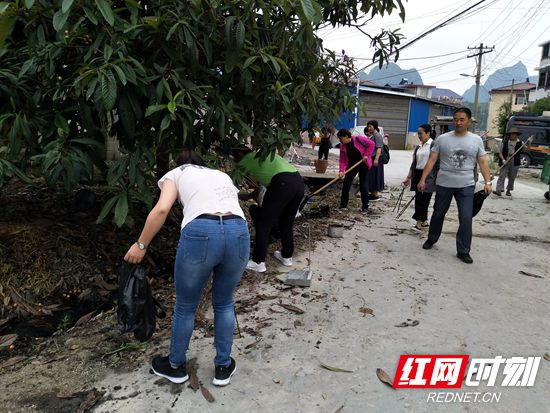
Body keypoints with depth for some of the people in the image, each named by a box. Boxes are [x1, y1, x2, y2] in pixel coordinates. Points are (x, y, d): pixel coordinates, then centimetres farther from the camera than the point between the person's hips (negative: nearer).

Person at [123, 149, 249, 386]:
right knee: (224, 303, 28)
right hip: (239, 233, 4)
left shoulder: (176, 173, 23)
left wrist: (140, 245, 13)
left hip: (200, 233, -3)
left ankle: (176, 366, 43)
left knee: (185, 306, 21)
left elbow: (162, 209, 4)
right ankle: (223, 367, 40)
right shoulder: (222, 175, 35)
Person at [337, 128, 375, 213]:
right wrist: (341, 171, -16)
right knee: (346, 185, -1)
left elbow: (371, 144, -13)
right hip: (351, 165, 4)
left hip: (363, 165, -4)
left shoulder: (358, 139, -19)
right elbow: (342, 160, -4)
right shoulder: (342, 146, -4)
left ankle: (365, 207, 8)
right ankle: (343, 205, 11)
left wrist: (366, 155, -18)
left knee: (363, 186, -3)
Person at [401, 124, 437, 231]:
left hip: (428, 176, -7)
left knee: (422, 198, -11)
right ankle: (424, 221, 20)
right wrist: (408, 177, 15)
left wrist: (436, 178, -15)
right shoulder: (418, 147, 15)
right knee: (418, 199, 9)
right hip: (418, 175, 8)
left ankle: (419, 223, -9)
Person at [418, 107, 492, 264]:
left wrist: (487, 182, -8)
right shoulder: (442, 139, -2)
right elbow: (431, 160, -3)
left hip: (466, 186, 0)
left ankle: (463, 251, 6)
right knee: (438, 214, 15)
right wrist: (423, 179, -10)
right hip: (443, 184, 0)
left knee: (466, 218, -5)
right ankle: (431, 239, 37)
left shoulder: (476, 140, 2)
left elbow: (483, 162, 2)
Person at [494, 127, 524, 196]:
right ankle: (499, 190, -13)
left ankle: (508, 190, 20)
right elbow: (500, 152, 1)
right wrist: (503, 159, -11)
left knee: (512, 177, 8)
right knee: (502, 175, -8)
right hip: (505, 161, -2)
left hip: (515, 162, 2)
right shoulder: (504, 142, 1)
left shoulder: (520, 143, 7)